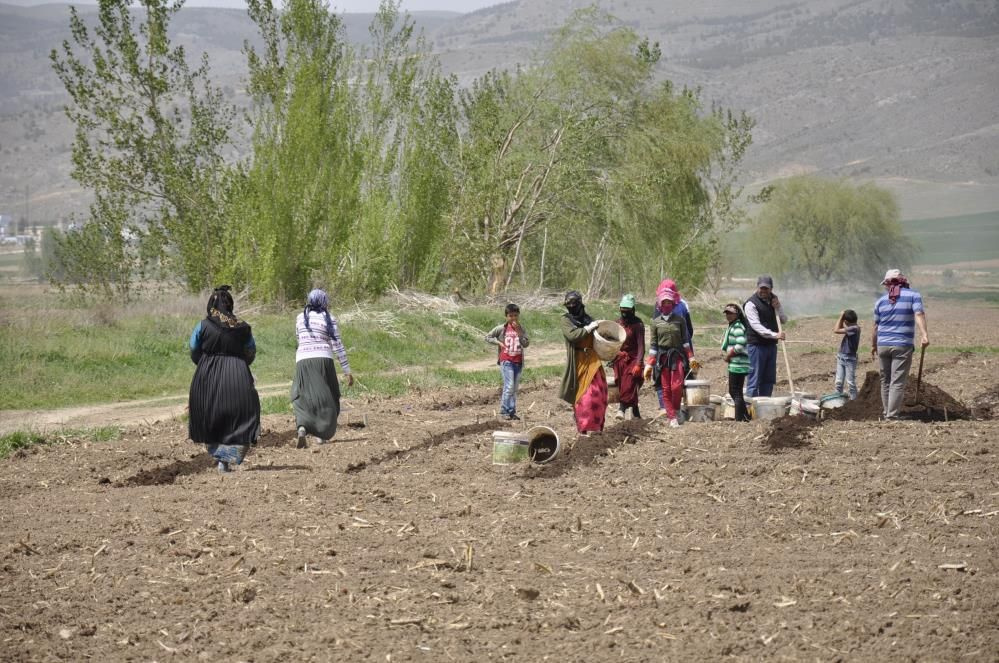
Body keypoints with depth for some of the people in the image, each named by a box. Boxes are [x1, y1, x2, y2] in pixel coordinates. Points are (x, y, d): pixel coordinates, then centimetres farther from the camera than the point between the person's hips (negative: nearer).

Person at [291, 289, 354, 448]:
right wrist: (347, 370, -1)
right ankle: (322, 435, 12)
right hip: (323, 360, -2)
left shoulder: (300, 318, 9)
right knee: (326, 398, 13)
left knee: (302, 398, 8)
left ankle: (302, 427, -19)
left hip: (303, 360, 2)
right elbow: (337, 346, -3)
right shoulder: (329, 319, -1)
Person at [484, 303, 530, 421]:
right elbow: (487, 337, 5)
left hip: (518, 362, 4)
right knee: (509, 387, -14)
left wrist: (519, 331, -15)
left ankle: (512, 412, 14)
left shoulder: (521, 328, 4)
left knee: (514, 389, 8)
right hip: (506, 361, -4)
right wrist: (498, 342, -8)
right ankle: (504, 411, -7)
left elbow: (526, 343, -7)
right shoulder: (501, 328, -3)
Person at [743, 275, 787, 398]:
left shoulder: (773, 300, 14)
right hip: (757, 345, -7)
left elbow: (784, 319, 16)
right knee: (754, 379, -8)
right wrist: (774, 334, -30)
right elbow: (756, 326, -20)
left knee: (769, 379, 10)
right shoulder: (751, 304, -9)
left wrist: (777, 308, -3)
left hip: (771, 344, 7)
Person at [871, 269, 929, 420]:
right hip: (902, 346, -3)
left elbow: (876, 326, 14)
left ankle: (887, 413, 20)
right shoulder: (913, 296, 1)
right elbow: (919, 314, -16)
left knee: (885, 381, 15)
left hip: (883, 345, 3)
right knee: (897, 383, -6)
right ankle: (892, 416, -13)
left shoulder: (881, 301, 9)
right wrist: (924, 335, -27)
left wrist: (873, 345, 27)